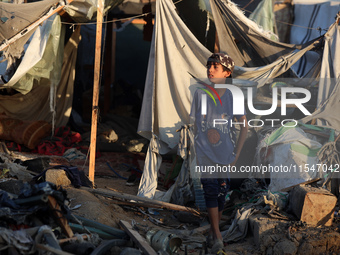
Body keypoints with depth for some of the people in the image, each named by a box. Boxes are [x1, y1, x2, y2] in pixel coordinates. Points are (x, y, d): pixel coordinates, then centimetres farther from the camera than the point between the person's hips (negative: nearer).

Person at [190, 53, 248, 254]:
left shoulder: (233, 97, 1)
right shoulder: (201, 94, 1)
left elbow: (244, 127, 5)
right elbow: (195, 124, 6)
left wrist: (236, 154, 0)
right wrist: (196, 151, 1)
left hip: (225, 155, 1)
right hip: (205, 153, -1)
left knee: (221, 194, 6)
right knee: (211, 192, -10)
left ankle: (214, 231, 25)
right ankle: (217, 237, -9)